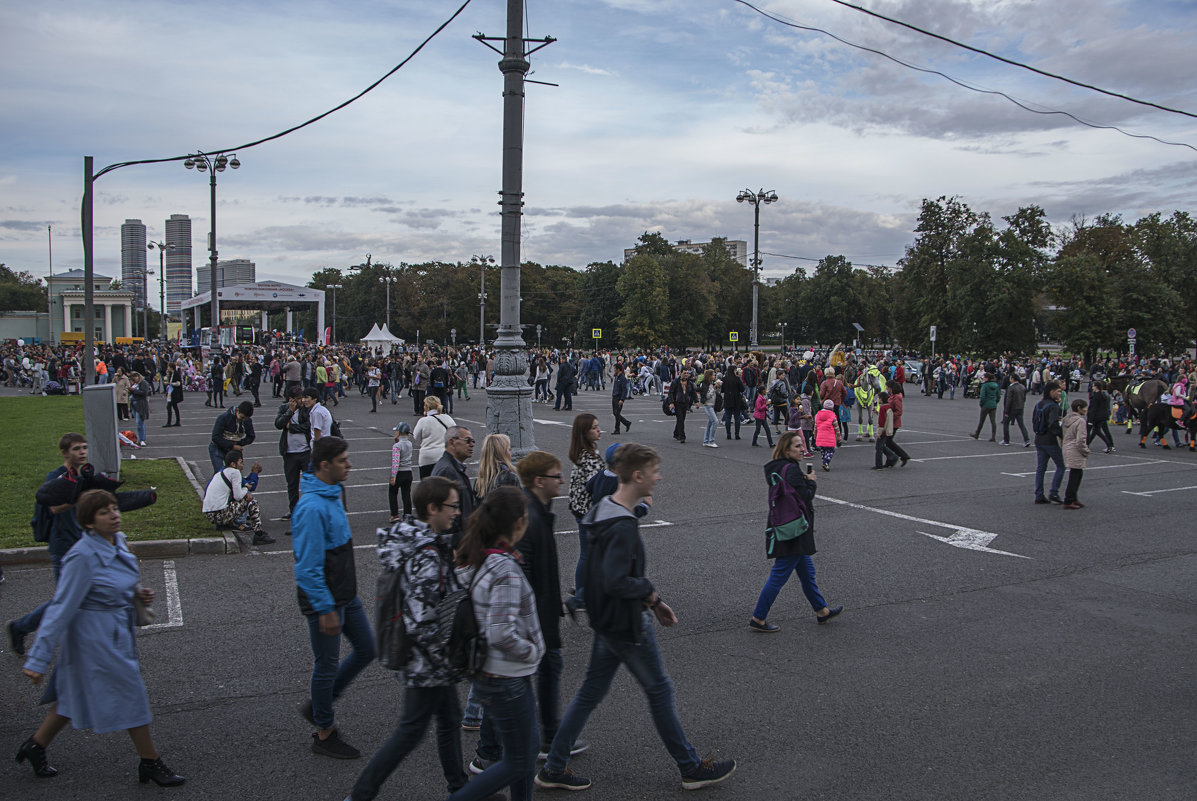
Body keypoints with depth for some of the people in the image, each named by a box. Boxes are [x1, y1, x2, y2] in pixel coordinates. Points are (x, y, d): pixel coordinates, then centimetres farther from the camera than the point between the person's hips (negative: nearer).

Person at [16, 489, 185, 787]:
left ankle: (35, 745, 40)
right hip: (96, 636, -9)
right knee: (129, 693, 1)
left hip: (118, 632, 9)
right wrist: (38, 660, -20)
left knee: (77, 693, 21)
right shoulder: (83, 556, -24)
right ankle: (151, 764, 15)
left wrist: (137, 593, 0)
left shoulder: (118, 542, 2)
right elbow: (61, 608, -22)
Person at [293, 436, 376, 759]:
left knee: (366, 649, 15)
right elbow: (308, 567, -25)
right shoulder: (312, 507, -25)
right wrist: (325, 610, -23)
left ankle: (317, 705, 30)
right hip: (324, 600, -10)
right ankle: (324, 734, 23)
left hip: (346, 594, 10)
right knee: (327, 664, 5)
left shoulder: (331, 494, 6)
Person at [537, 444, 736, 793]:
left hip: (607, 621, 9)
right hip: (626, 624, -9)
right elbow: (616, 582, -31)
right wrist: (649, 589, -13)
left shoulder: (607, 510, 6)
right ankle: (691, 768, 23)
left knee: (590, 692, 15)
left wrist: (653, 601, 13)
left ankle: (554, 767, 21)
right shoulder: (622, 526, -26)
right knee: (660, 691, 6)